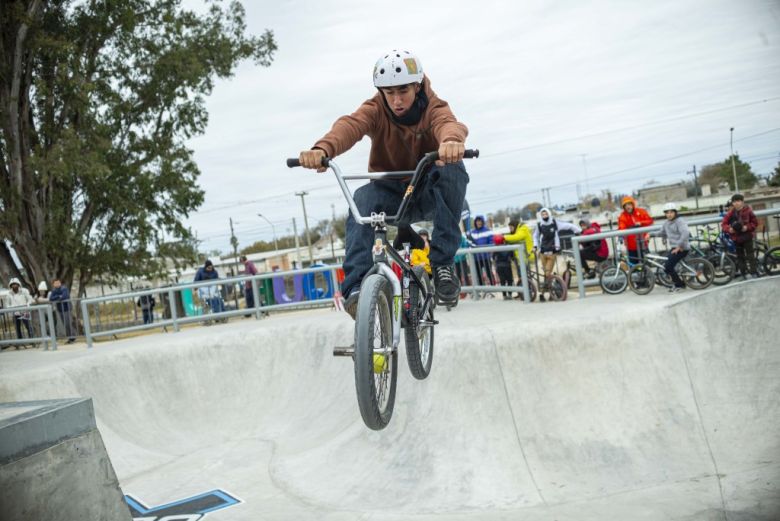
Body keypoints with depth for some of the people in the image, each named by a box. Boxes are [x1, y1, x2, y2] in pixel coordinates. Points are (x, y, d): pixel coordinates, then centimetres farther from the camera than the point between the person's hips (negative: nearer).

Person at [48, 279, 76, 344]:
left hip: (66, 308, -6)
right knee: (65, 324, 6)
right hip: (59, 309, 6)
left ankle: (72, 338, -5)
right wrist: (59, 296, -16)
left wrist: (56, 298, -9)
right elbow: (50, 299, -5)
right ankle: (70, 338, 12)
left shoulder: (64, 288, -10)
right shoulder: (54, 291, 7)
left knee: (68, 323, -10)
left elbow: (64, 296, -26)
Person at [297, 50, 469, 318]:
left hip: (428, 193, 0)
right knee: (363, 200, -33)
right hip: (389, 192, 0)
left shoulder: (433, 108, -13)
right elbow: (350, 125, -35)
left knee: (452, 170, -32)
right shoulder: (376, 109, -12)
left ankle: (443, 263, -26)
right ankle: (356, 287, -35)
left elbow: (449, 124, -38)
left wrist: (452, 141, -65)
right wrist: (323, 149, -59)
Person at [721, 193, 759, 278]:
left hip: (747, 236, -2)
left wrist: (747, 227, -19)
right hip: (736, 237, 2)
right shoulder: (730, 213, -4)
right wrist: (729, 229, -21)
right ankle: (744, 272, 13)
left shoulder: (748, 211, -8)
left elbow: (755, 222, -2)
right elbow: (724, 224, -2)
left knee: (750, 254, -2)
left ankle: (754, 271, 2)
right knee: (740, 256, 7)